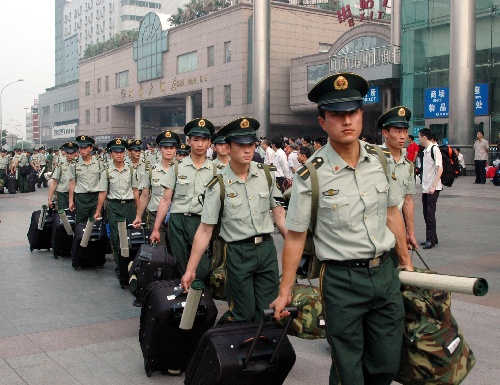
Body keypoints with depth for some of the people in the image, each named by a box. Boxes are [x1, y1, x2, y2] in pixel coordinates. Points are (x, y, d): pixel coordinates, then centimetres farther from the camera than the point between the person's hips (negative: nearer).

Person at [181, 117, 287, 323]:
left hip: (267, 247, 3)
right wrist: (190, 269, -6)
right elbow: (205, 229, -6)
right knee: (243, 316, 4)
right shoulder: (218, 185, -9)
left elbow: (278, 213, 9)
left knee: (269, 313, 7)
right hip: (238, 252, -3)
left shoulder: (266, 175, 1)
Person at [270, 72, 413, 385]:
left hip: (385, 273, 5)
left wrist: (407, 261, 17)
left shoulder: (381, 160, 0)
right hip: (342, 280, -4)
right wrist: (285, 292, -4)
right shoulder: (311, 176, -14)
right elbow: (295, 236, -7)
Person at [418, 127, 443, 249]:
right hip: (426, 188, 9)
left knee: (430, 213, -8)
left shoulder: (434, 149, -11)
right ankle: (431, 238, 19)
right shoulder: (425, 151, 15)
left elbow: (440, 168, -17)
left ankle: (431, 240, -3)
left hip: (433, 188, -9)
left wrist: (433, 186, -22)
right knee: (426, 214, 11)